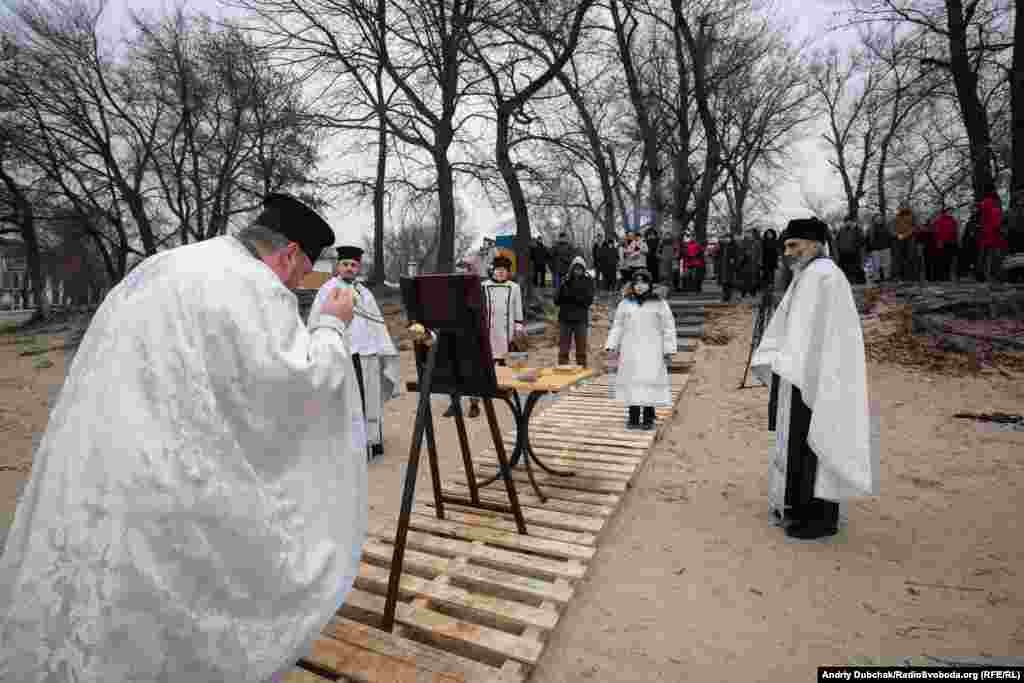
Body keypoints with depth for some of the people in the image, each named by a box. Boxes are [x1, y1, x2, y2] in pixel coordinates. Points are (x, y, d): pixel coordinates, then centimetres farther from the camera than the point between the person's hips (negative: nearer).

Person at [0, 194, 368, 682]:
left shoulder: (161, 266, 14)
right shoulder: (254, 287, -15)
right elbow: (298, 389, -20)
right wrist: (333, 324, -8)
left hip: (93, 470, 8)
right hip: (166, 487, -8)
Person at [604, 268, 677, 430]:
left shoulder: (659, 303, 2)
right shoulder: (625, 303, 8)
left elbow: (668, 327, 2)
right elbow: (618, 327, 10)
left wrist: (669, 350, -4)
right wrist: (611, 346, 1)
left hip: (652, 350, -2)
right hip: (631, 350, 2)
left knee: (650, 381, -2)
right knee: (632, 382, 2)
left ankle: (648, 418, 7)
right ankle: (633, 417, 10)